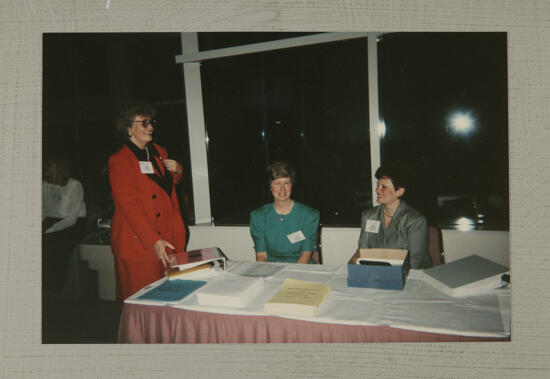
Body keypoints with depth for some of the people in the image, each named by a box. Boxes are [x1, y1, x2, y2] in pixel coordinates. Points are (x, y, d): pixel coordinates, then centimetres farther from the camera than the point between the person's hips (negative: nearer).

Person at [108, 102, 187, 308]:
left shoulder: (159, 152, 13)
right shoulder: (119, 161, -9)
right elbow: (130, 206, -16)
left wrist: (177, 170, 5)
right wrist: (154, 241, -22)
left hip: (168, 238, 6)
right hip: (139, 243, -6)